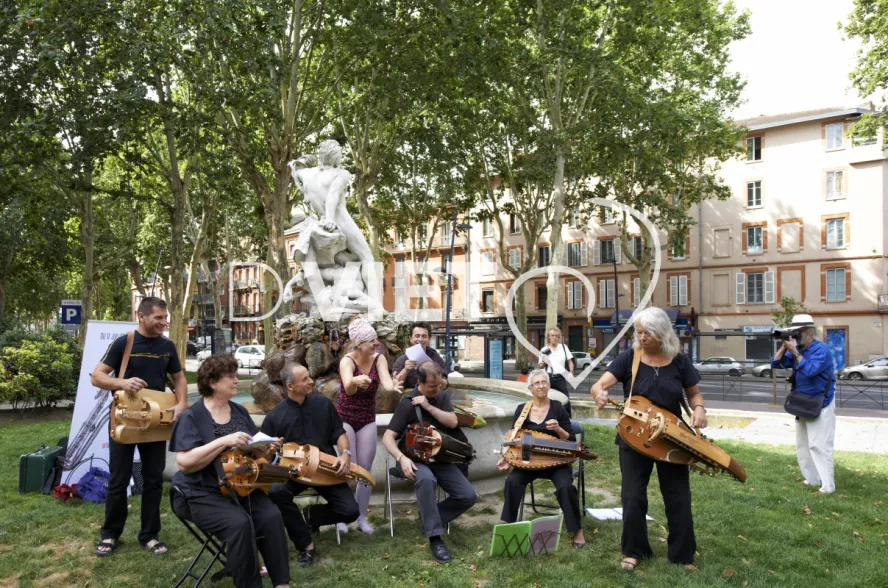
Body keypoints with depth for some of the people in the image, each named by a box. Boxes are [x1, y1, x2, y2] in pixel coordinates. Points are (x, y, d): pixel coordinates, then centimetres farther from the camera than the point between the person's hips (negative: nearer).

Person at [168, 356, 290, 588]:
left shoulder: (240, 412, 11)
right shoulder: (192, 417, -7)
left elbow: (253, 454, 17)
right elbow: (184, 463, -17)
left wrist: (267, 450, -7)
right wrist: (224, 441, -25)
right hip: (205, 493, -5)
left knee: (272, 517, -21)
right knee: (239, 523, -30)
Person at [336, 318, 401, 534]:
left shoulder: (379, 359, -10)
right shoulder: (347, 361, -20)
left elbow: (386, 382, -28)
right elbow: (348, 387, -41)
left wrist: (393, 386, -52)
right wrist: (355, 381, -64)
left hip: (368, 421, 4)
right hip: (345, 419, -3)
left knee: (365, 470, 5)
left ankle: (362, 518, 15)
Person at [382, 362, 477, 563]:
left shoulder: (442, 398, 6)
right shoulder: (407, 404, -12)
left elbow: (452, 422, -10)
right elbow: (388, 437, -15)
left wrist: (428, 407, -19)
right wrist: (401, 458, -32)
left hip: (440, 458, 6)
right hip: (416, 458, -5)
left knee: (468, 496, -12)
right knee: (426, 479, -41)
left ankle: (429, 517, 10)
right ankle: (435, 537, -30)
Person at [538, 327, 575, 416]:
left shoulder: (563, 347, 9)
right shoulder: (544, 350, 7)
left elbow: (570, 361, 10)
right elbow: (540, 367, 10)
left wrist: (571, 372, -6)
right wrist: (544, 363, -11)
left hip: (561, 377, 0)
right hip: (548, 378, 0)